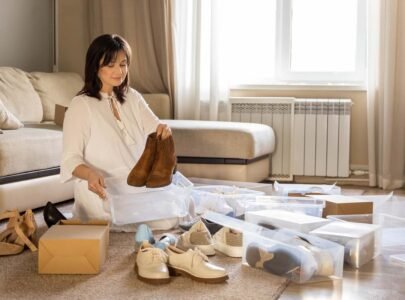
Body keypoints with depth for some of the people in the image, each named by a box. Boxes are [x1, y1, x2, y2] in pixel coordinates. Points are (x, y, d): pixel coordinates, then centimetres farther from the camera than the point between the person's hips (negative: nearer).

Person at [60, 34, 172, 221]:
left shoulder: (132, 98, 13)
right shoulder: (81, 105, -6)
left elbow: (154, 128, 2)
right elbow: (71, 158, -11)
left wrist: (163, 130, -22)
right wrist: (90, 174, -33)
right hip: (101, 195, -6)